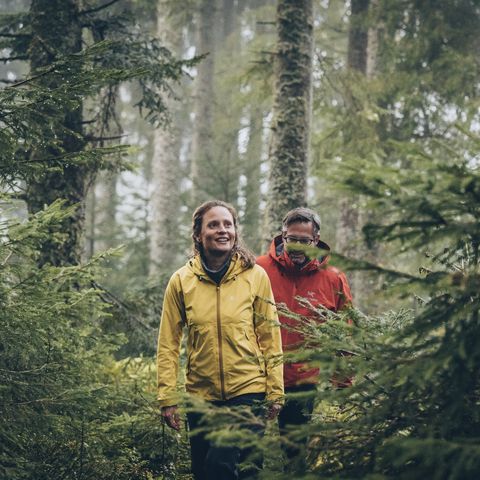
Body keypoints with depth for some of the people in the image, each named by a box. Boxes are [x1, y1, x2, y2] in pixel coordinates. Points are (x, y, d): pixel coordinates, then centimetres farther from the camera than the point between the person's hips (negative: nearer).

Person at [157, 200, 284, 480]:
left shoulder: (255, 276, -2)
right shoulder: (181, 281, -1)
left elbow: (270, 337, 2)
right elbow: (168, 344, 2)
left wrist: (275, 391, -1)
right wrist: (168, 397, -2)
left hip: (248, 390, -2)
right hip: (201, 393, 2)